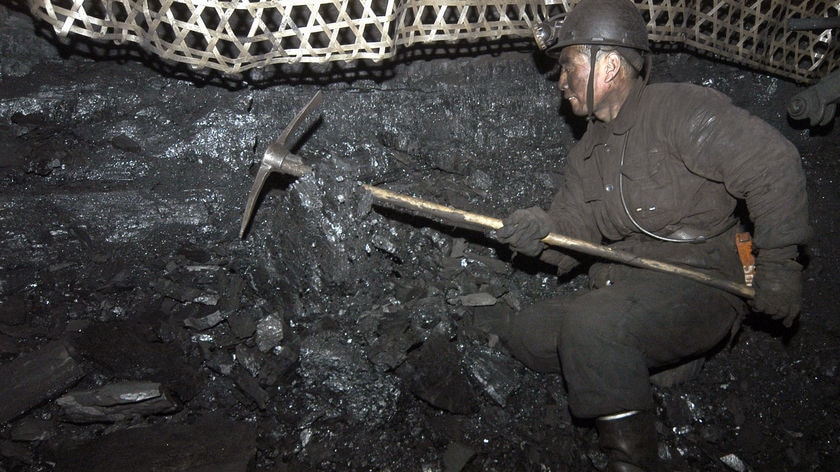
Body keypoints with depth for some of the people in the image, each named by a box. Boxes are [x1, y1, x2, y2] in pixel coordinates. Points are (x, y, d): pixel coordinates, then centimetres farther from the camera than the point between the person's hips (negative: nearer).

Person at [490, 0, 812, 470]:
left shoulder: (679, 109, -9)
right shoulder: (587, 153, 16)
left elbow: (773, 164, -16)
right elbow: (571, 231, 11)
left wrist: (777, 264, -15)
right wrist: (543, 232, -13)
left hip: (702, 285, -8)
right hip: (624, 297, 8)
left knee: (591, 324, -33)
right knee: (519, 333, -3)